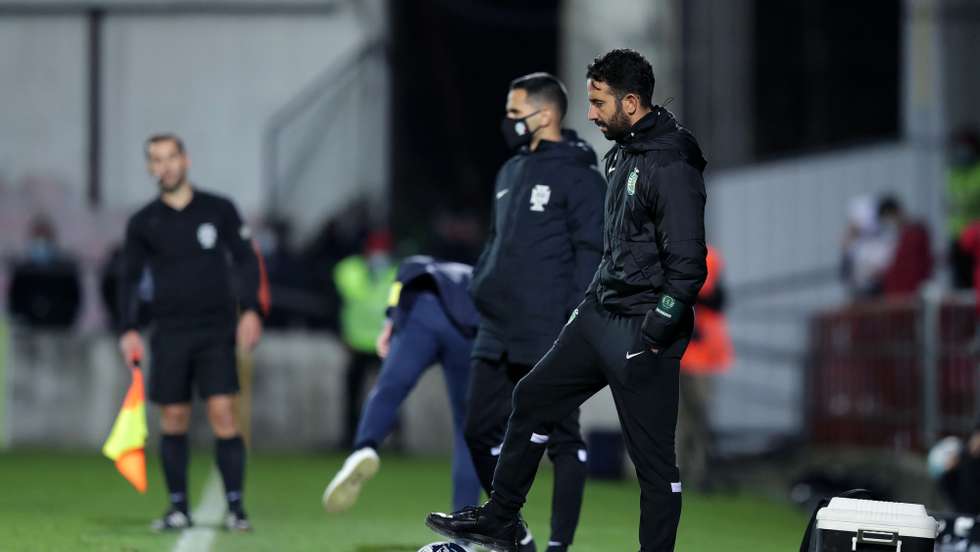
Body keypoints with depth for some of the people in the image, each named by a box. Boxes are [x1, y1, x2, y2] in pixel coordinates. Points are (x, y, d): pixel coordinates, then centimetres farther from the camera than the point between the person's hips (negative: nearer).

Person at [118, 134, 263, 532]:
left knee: (222, 414, -11)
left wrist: (249, 310, -5)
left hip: (216, 330, -1)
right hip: (169, 332, 2)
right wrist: (129, 330, -1)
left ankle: (235, 507, -8)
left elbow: (246, 260, 7)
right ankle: (178, 509, 10)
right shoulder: (143, 223, 7)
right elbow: (130, 278, 10)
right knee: (173, 419, 1)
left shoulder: (219, 210, 4)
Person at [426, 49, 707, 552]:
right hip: (601, 314, 10)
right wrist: (596, 298, 19)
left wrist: (651, 334, -20)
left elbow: (687, 265, -22)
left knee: (653, 457, -4)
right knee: (533, 398, 16)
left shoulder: (671, 167, -19)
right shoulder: (623, 153, 10)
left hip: (641, 329, -10)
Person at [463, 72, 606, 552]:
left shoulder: (578, 176, -7)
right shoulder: (511, 173, 16)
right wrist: (479, 288, 13)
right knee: (481, 433, 9)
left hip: (549, 342, -8)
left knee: (562, 441, 0)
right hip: (497, 337, 8)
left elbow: (591, 254, -12)